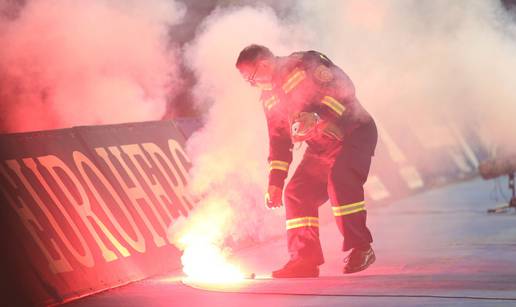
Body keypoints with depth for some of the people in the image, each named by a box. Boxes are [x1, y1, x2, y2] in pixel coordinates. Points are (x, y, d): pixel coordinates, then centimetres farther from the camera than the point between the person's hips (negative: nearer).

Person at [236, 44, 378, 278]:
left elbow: (344, 88, -21)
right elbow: (279, 140, 17)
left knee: (339, 180, -30)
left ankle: (360, 248, -22)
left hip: (355, 132, -8)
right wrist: (275, 181, 12)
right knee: (297, 194, -4)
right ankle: (305, 260, 1)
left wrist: (320, 117, -31)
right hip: (321, 147, 8)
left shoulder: (305, 64, -13)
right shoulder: (270, 100, 11)